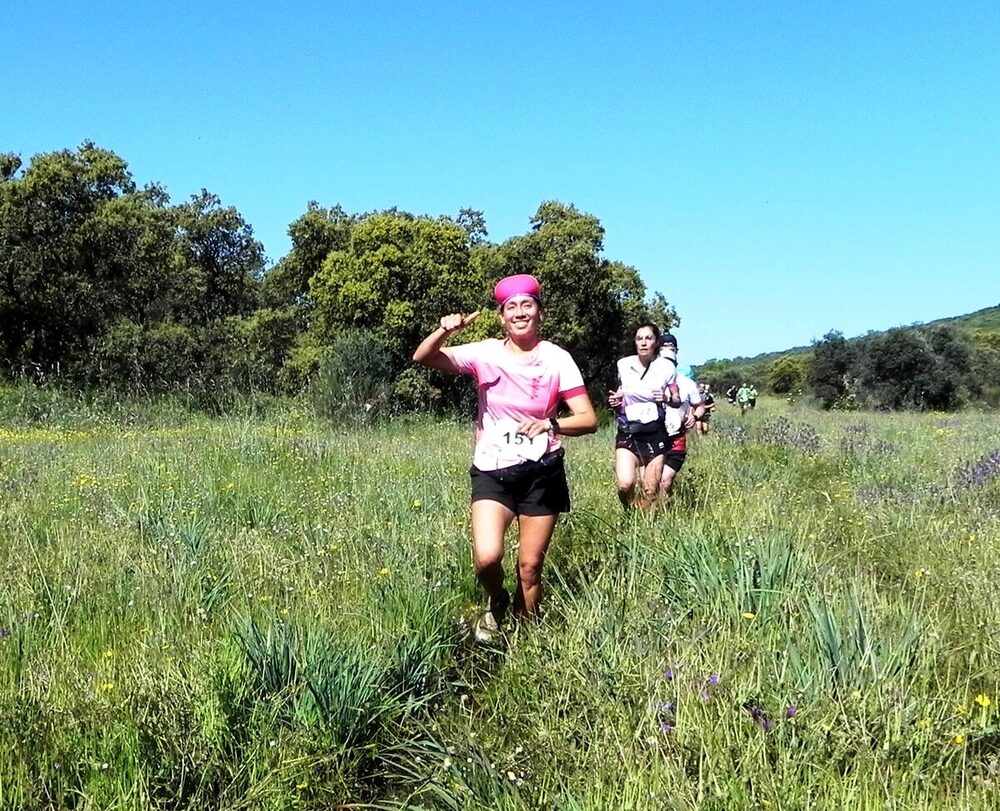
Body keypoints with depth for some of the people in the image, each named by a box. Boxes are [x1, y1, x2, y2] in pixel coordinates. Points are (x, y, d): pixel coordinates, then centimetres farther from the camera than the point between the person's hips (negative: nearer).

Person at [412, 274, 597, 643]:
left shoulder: (557, 359, -4)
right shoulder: (486, 353, -3)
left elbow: (588, 419, -6)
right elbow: (423, 358, -10)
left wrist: (549, 424, -25)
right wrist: (444, 331, -29)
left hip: (542, 473, 0)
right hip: (492, 471, 0)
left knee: (530, 567, 4)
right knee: (486, 558, -18)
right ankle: (496, 604, 16)